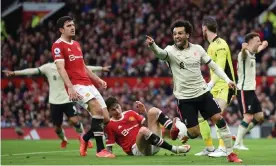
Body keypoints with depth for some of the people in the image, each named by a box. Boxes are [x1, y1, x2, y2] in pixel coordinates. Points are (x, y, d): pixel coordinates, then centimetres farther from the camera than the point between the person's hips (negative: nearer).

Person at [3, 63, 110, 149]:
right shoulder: (48, 67, -8)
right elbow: (33, 71, -13)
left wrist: (101, 68, -2)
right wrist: (14, 73, -21)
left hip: (67, 100, 0)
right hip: (54, 101, 0)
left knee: (74, 120, -17)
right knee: (57, 127, 7)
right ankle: (64, 140, 40)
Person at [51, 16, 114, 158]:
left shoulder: (76, 44, 21)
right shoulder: (58, 46, -5)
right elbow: (60, 68, -16)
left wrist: (97, 79, 24)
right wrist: (70, 87, -27)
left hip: (88, 84, 8)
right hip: (76, 86, -8)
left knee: (105, 118, 2)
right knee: (97, 109, -27)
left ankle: (85, 139, 28)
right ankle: (100, 149, -24)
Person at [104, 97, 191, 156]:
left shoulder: (130, 113, 16)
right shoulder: (109, 125, 0)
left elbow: (148, 124, 18)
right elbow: (109, 147, 0)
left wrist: (144, 113, 2)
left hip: (153, 145, 6)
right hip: (136, 150, -6)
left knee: (153, 111, -5)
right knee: (143, 130, -39)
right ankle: (174, 149, -35)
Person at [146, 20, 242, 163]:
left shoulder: (197, 49, 1)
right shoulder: (171, 51, -10)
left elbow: (213, 65, 11)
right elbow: (160, 53, -34)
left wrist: (227, 80, 0)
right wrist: (152, 45, -57)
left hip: (202, 93, 3)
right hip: (185, 98, -3)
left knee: (219, 119, -7)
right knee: (194, 133, -6)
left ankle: (230, 153, 6)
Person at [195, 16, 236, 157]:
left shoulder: (220, 44, -14)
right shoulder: (211, 45, 15)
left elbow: (220, 67, -25)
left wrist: (212, 83, -36)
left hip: (225, 86, -10)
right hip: (215, 87, 10)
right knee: (200, 116, 7)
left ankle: (223, 148, -26)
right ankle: (209, 148, 15)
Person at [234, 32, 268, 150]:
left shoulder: (252, 54, 13)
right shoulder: (245, 54, -15)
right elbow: (244, 52, -42)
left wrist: (262, 47, 58)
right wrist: (244, 49, -64)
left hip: (251, 90, 9)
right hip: (244, 90, -9)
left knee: (259, 117, 7)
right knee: (248, 117, -15)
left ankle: (239, 135, 16)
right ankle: (237, 143, -9)